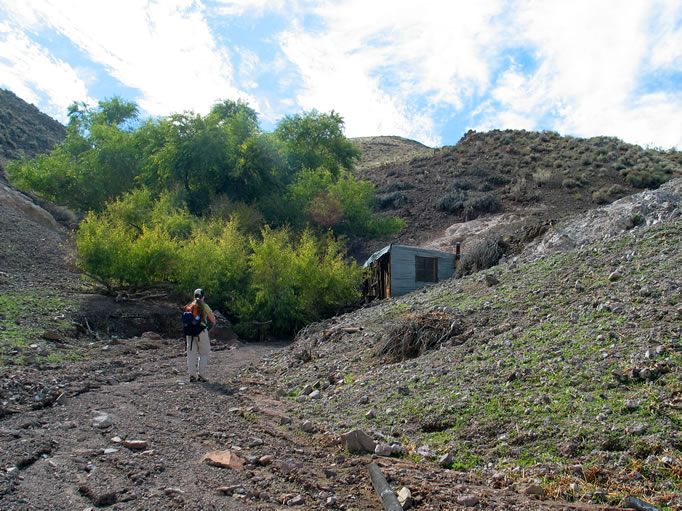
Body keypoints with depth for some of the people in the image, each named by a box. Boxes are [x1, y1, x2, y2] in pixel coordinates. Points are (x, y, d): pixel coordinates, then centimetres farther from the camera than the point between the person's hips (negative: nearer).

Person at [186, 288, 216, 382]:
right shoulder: (205, 306, -4)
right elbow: (213, 320, -1)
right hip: (201, 331, -4)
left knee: (191, 354, 8)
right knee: (204, 354, 6)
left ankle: (192, 375, 6)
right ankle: (201, 375, 1)